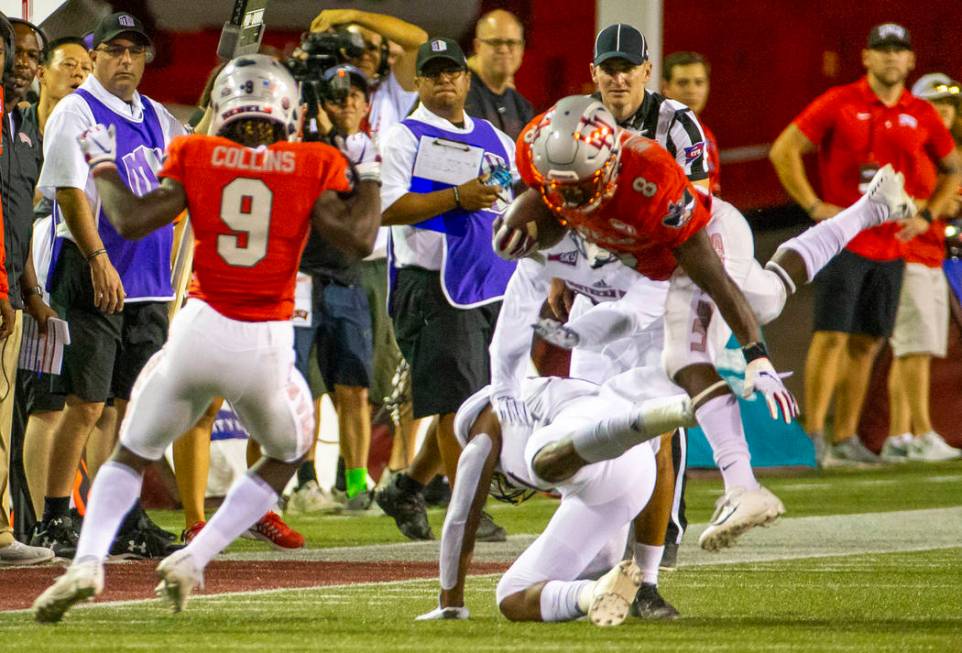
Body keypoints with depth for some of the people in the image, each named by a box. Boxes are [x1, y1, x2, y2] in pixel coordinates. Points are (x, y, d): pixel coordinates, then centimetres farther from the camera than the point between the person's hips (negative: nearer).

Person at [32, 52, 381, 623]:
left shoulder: (197, 156, 3)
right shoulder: (314, 166, 2)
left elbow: (132, 222, -2)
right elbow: (359, 240, -4)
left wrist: (103, 166, 15)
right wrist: (369, 175, 12)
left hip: (200, 331, 1)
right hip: (268, 347, -1)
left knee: (132, 455, 20)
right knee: (285, 457, 27)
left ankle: (88, 561, -5)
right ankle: (193, 561, 11)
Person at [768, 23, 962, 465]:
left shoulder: (921, 116, 8)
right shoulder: (839, 104, -3)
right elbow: (783, 151, -3)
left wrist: (926, 215, 9)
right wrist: (814, 206, -9)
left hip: (892, 245, 5)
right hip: (844, 241, -5)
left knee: (866, 343, 8)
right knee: (831, 336, -11)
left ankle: (845, 437, 13)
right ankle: (814, 436, -11)